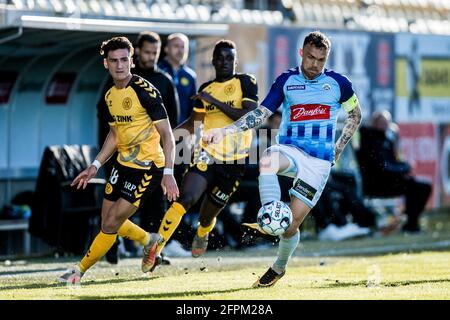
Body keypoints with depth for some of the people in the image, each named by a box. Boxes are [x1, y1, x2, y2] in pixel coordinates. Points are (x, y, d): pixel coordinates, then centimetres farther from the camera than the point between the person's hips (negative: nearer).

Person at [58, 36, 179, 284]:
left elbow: (167, 134, -18)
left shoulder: (145, 91, -19)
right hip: (123, 163, 8)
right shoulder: (110, 96, 5)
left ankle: (81, 270, 8)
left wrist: (168, 172, -24)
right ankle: (149, 241, 39)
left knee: (111, 224, -6)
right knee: (109, 220, 14)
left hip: (147, 167, -8)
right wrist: (95, 166, 13)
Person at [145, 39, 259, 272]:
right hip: (207, 154, 2)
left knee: (208, 215, 10)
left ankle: (202, 234, 47)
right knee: (185, 199, -23)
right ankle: (156, 248, -22)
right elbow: (194, 122, 24)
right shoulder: (206, 89, 11)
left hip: (234, 162, -2)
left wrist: (214, 101, -19)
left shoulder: (246, 83, -2)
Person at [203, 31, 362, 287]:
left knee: (292, 223, -6)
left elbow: (356, 115, 18)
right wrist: (225, 131, -10)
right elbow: (261, 114, 1)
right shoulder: (286, 81, 3)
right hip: (290, 150, 1)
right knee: (267, 161, -39)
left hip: (319, 161, -1)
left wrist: (338, 148, 10)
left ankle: (279, 267, 21)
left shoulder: (338, 83, 1)